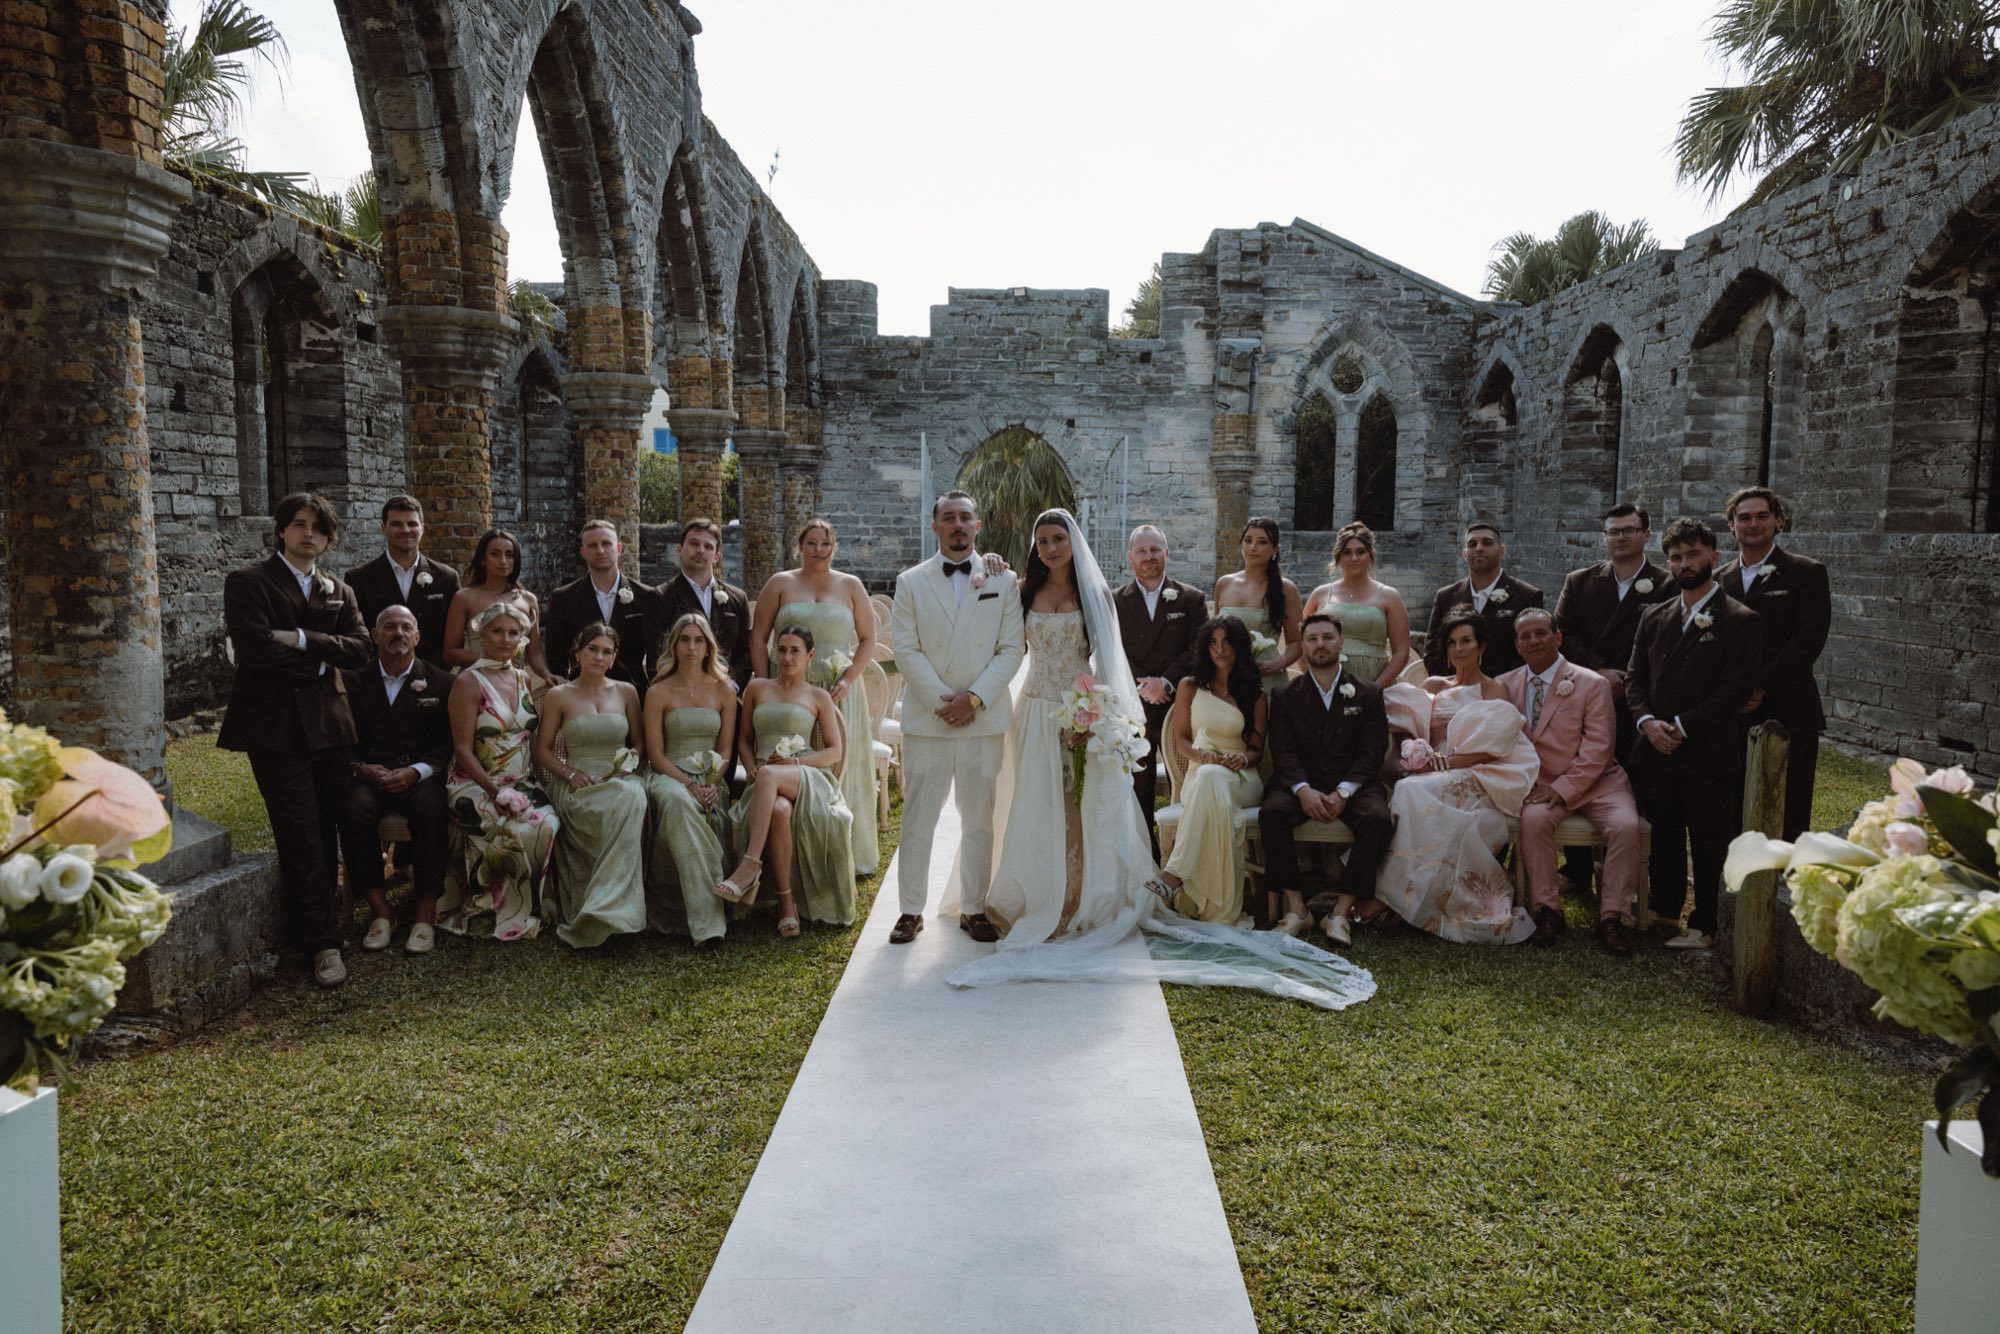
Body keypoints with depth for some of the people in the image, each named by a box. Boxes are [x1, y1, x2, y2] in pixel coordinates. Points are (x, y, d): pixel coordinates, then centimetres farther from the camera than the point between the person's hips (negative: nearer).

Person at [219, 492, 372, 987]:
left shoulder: (339, 592, 17)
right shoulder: (247, 583, 1)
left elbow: (360, 648, 2)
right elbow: (255, 649, -12)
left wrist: (303, 640, -11)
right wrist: (321, 663, -4)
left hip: (327, 723, 5)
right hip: (276, 727, -5)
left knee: (325, 835, 7)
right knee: (301, 839, -7)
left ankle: (305, 927, 21)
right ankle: (325, 944, -3)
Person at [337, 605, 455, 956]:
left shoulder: (440, 682, 8)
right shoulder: (355, 681, 10)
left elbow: (447, 746, 2)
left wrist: (414, 772, -14)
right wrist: (359, 768, -12)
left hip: (420, 778, -1)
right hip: (369, 777, 1)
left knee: (430, 808, -34)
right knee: (354, 808, -32)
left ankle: (427, 912, -26)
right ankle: (380, 911, -24)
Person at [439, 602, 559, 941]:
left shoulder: (523, 678, 14)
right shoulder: (469, 682, -4)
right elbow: (463, 750, -9)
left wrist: (528, 786, 2)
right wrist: (497, 792, -19)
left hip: (523, 784, 5)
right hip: (477, 785, -5)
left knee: (550, 823, -25)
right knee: (523, 829, -31)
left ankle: (526, 907, -7)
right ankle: (499, 912, -10)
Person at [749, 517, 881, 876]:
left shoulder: (851, 586, 8)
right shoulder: (780, 584, 6)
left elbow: (868, 640, 7)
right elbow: (758, 637, 3)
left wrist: (849, 679, -7)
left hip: (839, 693, 1)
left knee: (838, 767, 3)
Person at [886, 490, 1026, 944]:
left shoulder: (1003, 581, 7)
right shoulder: (911, 582, 6)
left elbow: (1012, 648, 1)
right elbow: (905, 650, -1)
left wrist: (975, 698, -11)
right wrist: (941, 701, -11)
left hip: (985, 718, 1)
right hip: (926, 718, 0)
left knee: (979, 820, 7)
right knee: (918, 820, 2)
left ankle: (973, 908, 17)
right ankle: (911, 910, 12)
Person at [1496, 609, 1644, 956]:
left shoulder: (1592, 684, -3)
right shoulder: (1506, 686, 7)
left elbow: (1598, 748, -9)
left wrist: (1563, 788, -18)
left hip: (1595, 782, -1)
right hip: (1539, 785, 1)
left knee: (1626, 825, -28)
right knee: (1533, 818, -31)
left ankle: (1610, 916, -14)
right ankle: (1547, 911, -19)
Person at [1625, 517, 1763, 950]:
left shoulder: (1741, 621, -6)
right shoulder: (1654, 617, 12)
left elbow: (1736, 688, -12)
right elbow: (1635, 676, 12)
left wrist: (1682, 726, -15)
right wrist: (1647, 721, -6)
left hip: (1709, 753, -5)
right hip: (1656, 751, 5)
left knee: (1709, 843, 3)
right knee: (1663, 834, 16)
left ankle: (1704, 925, 14)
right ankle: (1665, 907, 32)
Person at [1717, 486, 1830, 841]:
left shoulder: (1807, 574, 1)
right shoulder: (1719, 580, 13)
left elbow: (1808, 641, -9)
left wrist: (1760, 688, -15)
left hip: (1787, 715, -3)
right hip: (1732, 717, 4)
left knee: (1789, 819, 0)